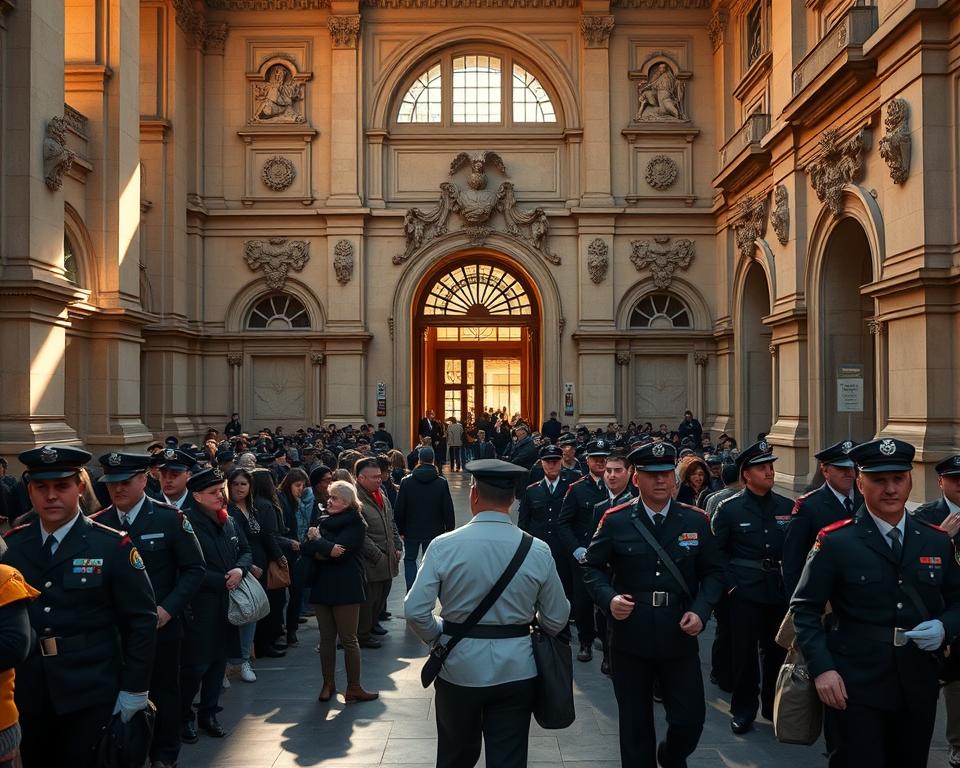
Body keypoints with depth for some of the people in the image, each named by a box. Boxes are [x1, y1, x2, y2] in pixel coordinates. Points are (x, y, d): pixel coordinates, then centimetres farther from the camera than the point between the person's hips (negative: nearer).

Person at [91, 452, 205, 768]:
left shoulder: (170, 518, -8)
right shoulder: (98, 524, 0)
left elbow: (194, 569, -6)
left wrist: (168, 609, -15)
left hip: (160, 624, -1)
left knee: (163, 691, 12)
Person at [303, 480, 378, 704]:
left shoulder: (356, 524, -7)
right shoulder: (323, 519, 11)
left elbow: (340, 550, -20)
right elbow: (306, 548, 0)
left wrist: (318, 540, -5)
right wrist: (326, 550, -19)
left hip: (346, 588, -5)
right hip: (322, 586, 5)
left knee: (348, 639, 0)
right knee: (326, 637, 12)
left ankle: (353, 687, 9)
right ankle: (328, 683, 23)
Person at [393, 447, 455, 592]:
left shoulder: (406, 481, -7)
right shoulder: (441, 483, -9)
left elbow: (399, 509, -4)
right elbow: (448, 510, -6)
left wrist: (400, 530, 7)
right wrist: (450, 530, 4)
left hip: (411, 531, 0)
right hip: (434, 531, 0)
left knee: (410, 559, 16)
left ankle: (411, 590, 1)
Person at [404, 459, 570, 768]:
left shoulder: (444, 546, -13)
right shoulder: (538, 551, -9)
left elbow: (415, 610, -13)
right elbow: (556, 620, -3)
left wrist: (438, 638, 7)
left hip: (459, 667, 0)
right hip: (516, 670, 1)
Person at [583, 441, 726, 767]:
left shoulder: (695, 520, 2)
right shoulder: (615, 521, -3)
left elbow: (714, 572, 7)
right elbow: (592, 567, 4)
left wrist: (701, 611, -8)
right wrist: (609, 599, -14)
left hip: (680, 638, 1)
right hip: (631, 639, -1)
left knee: (690, 718, 7)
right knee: (635, 724, 9)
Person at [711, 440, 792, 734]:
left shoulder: (787, 507, 5)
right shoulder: (729, 509, -4)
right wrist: (728, 583, -8)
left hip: (781, 591, 3)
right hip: (744, 592, -3)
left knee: (777, 651, 11)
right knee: (745, 653, 3)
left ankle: (775, 707, 28)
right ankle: (743, 710, 18)